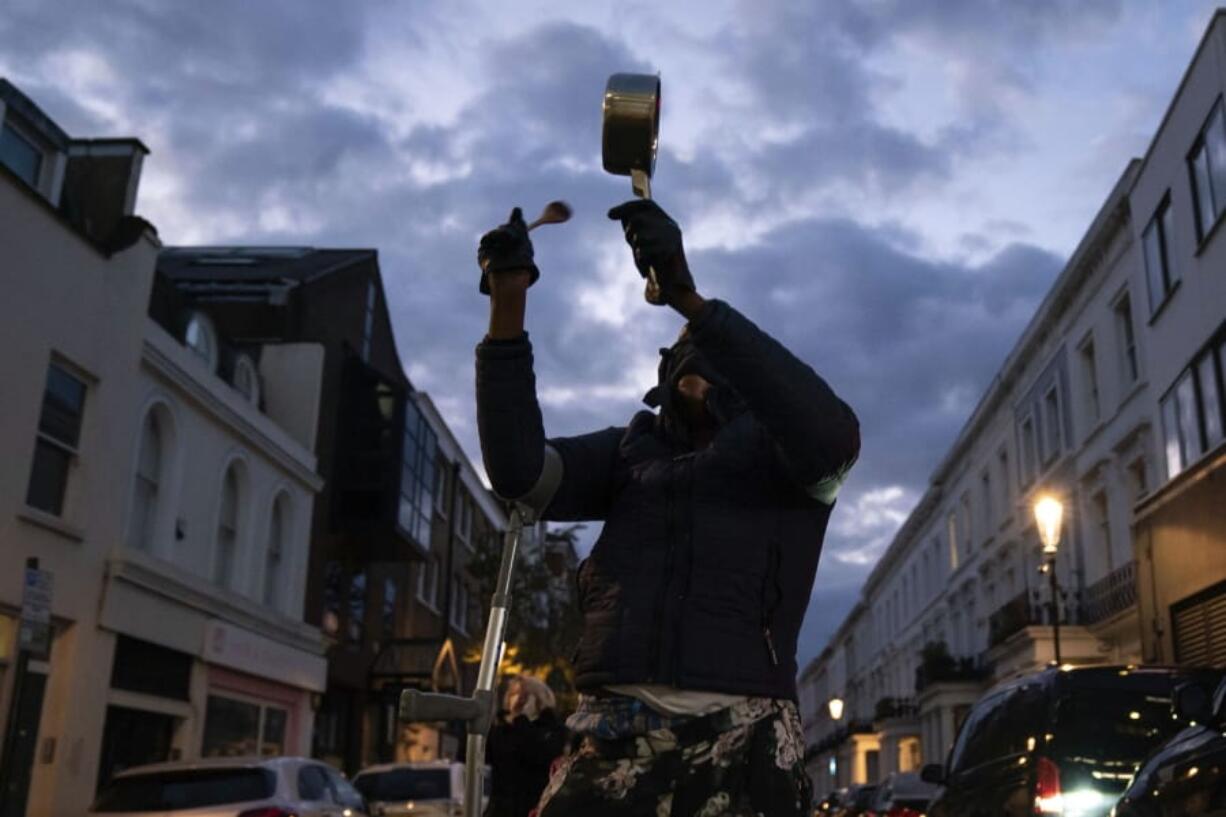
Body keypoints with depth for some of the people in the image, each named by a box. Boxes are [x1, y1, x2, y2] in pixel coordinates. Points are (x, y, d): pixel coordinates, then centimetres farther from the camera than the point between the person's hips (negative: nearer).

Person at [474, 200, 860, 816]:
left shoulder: (779, 444, 11)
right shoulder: (635, 449, 20)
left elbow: (834, 436, -14)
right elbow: (518, 469, 5)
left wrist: (689, 301, -19)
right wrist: (507, 306, -4)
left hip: (740, 745, -2)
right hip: (614, 736, 3)